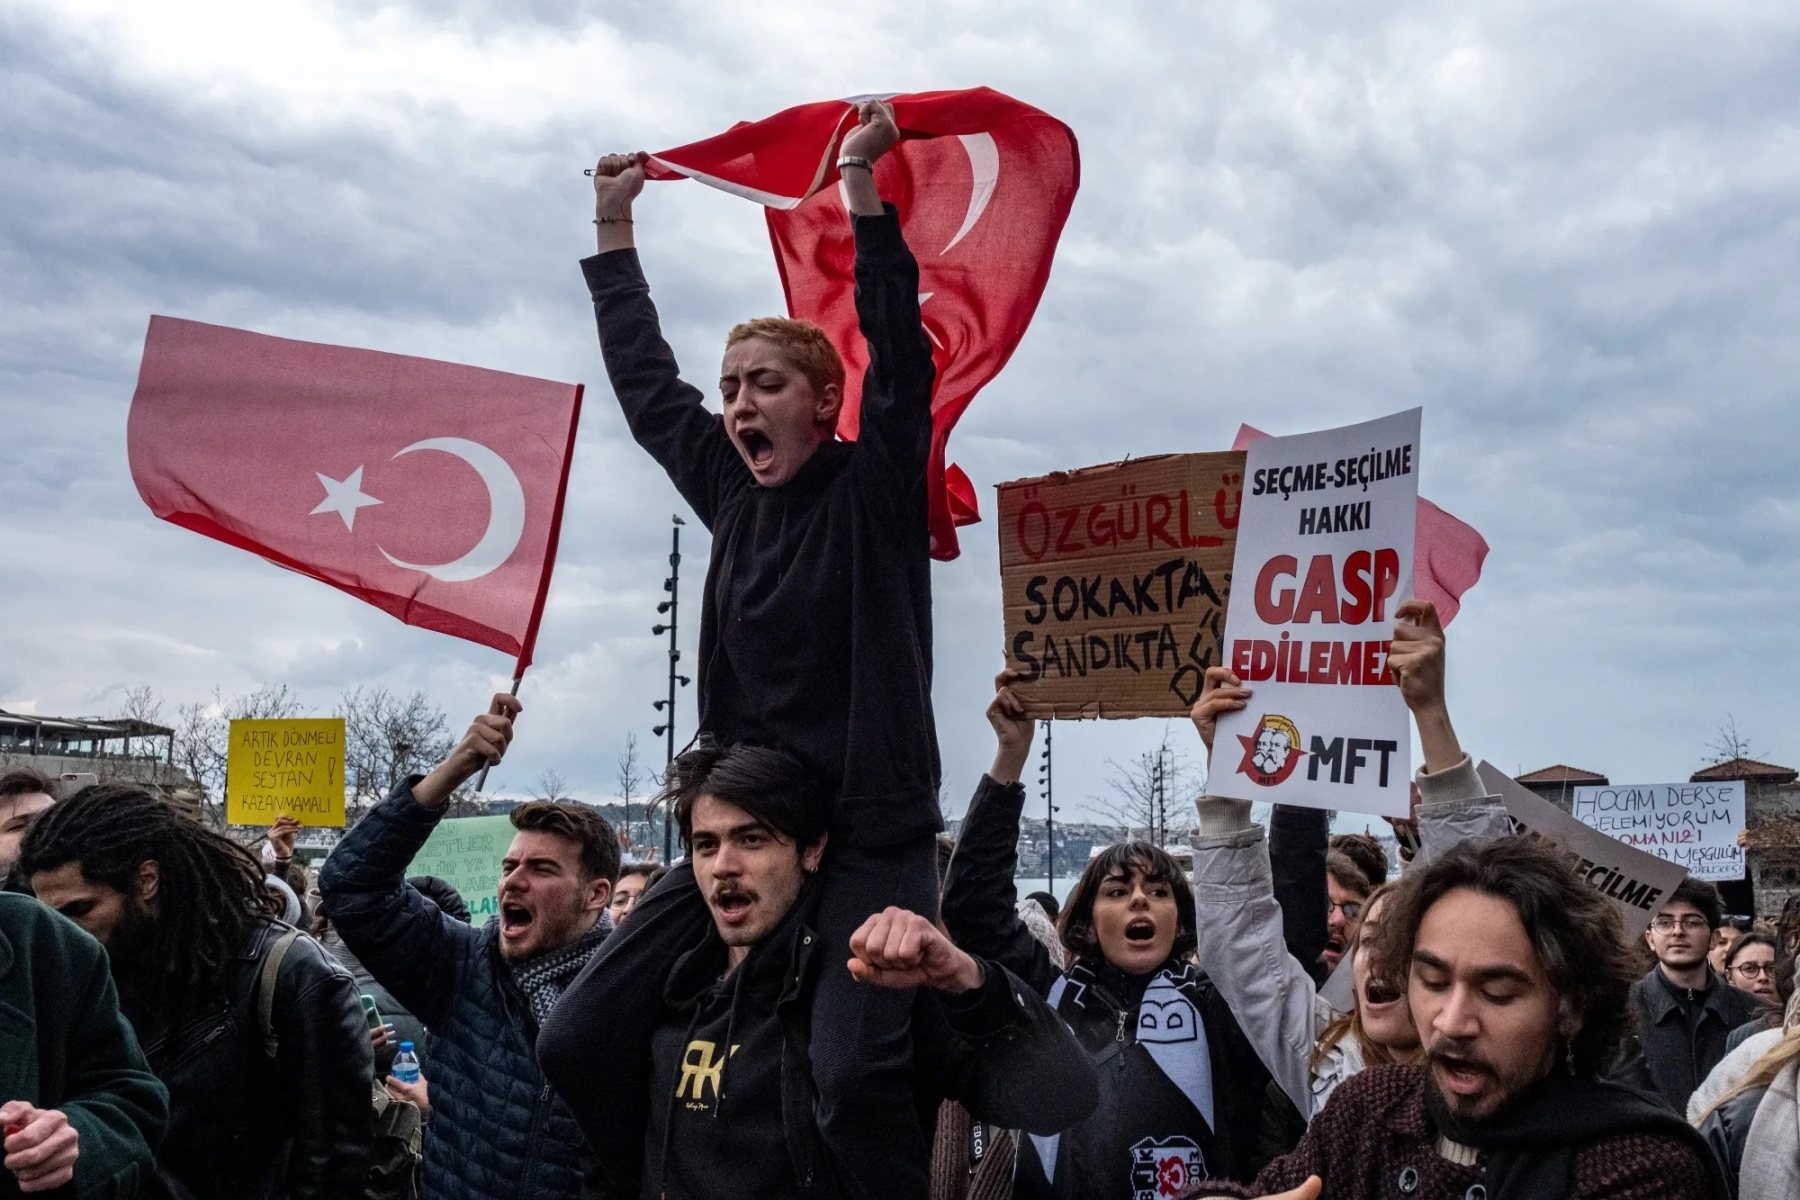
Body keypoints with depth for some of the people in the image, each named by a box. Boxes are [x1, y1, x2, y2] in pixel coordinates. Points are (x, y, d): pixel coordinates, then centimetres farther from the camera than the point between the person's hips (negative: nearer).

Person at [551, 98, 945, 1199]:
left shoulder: (873, 489, -3)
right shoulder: (733, 493, 11)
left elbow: (901, 352, -16)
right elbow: (646, 383, 20)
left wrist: (862, 183, -19)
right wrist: (615, 223, 23)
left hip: (871, 828, -6)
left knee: (858, 1078, -25)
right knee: (578, 1048, -1)